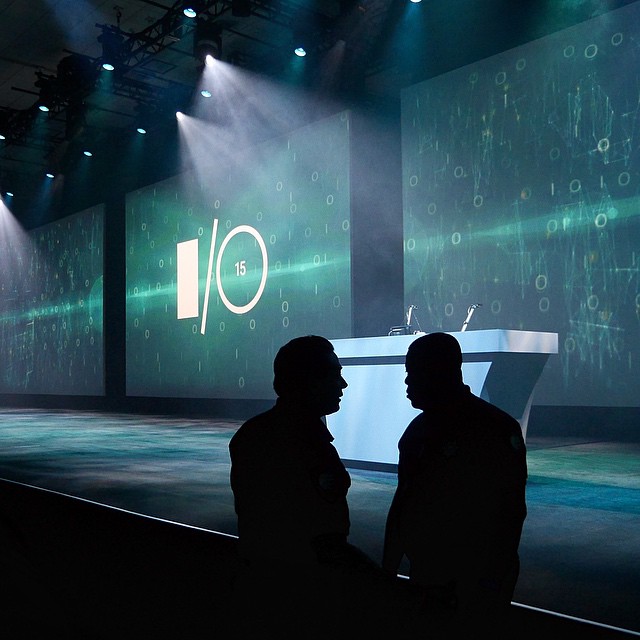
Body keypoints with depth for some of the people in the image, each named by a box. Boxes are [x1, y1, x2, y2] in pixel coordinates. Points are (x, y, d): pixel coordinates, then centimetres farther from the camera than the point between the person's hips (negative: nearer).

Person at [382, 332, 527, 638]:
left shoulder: (497, 430, -14)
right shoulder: (420, 428, 7)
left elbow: (506, 517, -16)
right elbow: (403, 500, 11)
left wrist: (485, 589, -17)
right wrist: (388, 569, 12)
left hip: (473, 588, -6)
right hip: (424, 578, 6)